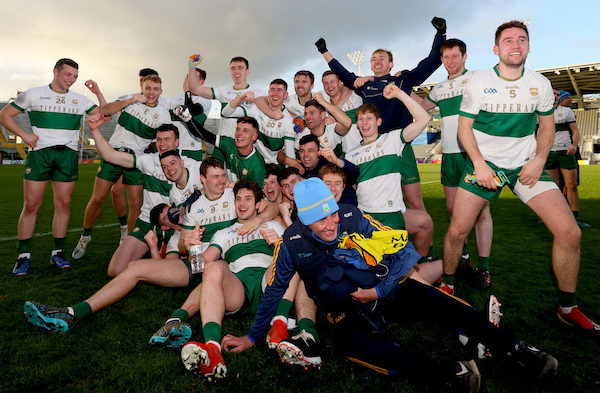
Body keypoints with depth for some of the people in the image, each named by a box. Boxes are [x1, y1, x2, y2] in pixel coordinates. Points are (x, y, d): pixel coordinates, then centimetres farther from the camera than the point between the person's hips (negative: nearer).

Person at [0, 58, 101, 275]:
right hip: (40, 151, -2)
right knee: (31, 204, -4)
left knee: (64, 204, 1)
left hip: (68, 154, 2)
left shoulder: (80, 99, 14)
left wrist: (98, 92, 1)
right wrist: (23, 134, -2)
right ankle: (23, 255, 7)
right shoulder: (33, 94, 9)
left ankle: (57, 252, 12)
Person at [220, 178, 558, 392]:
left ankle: (515, 348, -18)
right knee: (351, 340, -34)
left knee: (435, 301, -24)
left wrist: (380, 290, -13)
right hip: (346, 307, -1)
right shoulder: (292, 243, -11)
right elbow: (274, 291, 2)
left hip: (385, 289, 1)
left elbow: (404, 251, -5)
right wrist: (252, 337, 6)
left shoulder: (352, 217, -11)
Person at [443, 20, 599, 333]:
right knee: (457, 230, -8)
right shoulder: (479, 82, -5)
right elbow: (464, 127, -4)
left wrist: (539, 161, -4)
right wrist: (479, 164, -16)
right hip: (484, 163, -2)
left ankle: (567, 308, 11)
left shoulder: (540, 84, 3)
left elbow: (546, 125, 13)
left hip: (525, 165, 2)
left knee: (570, 233, -9)